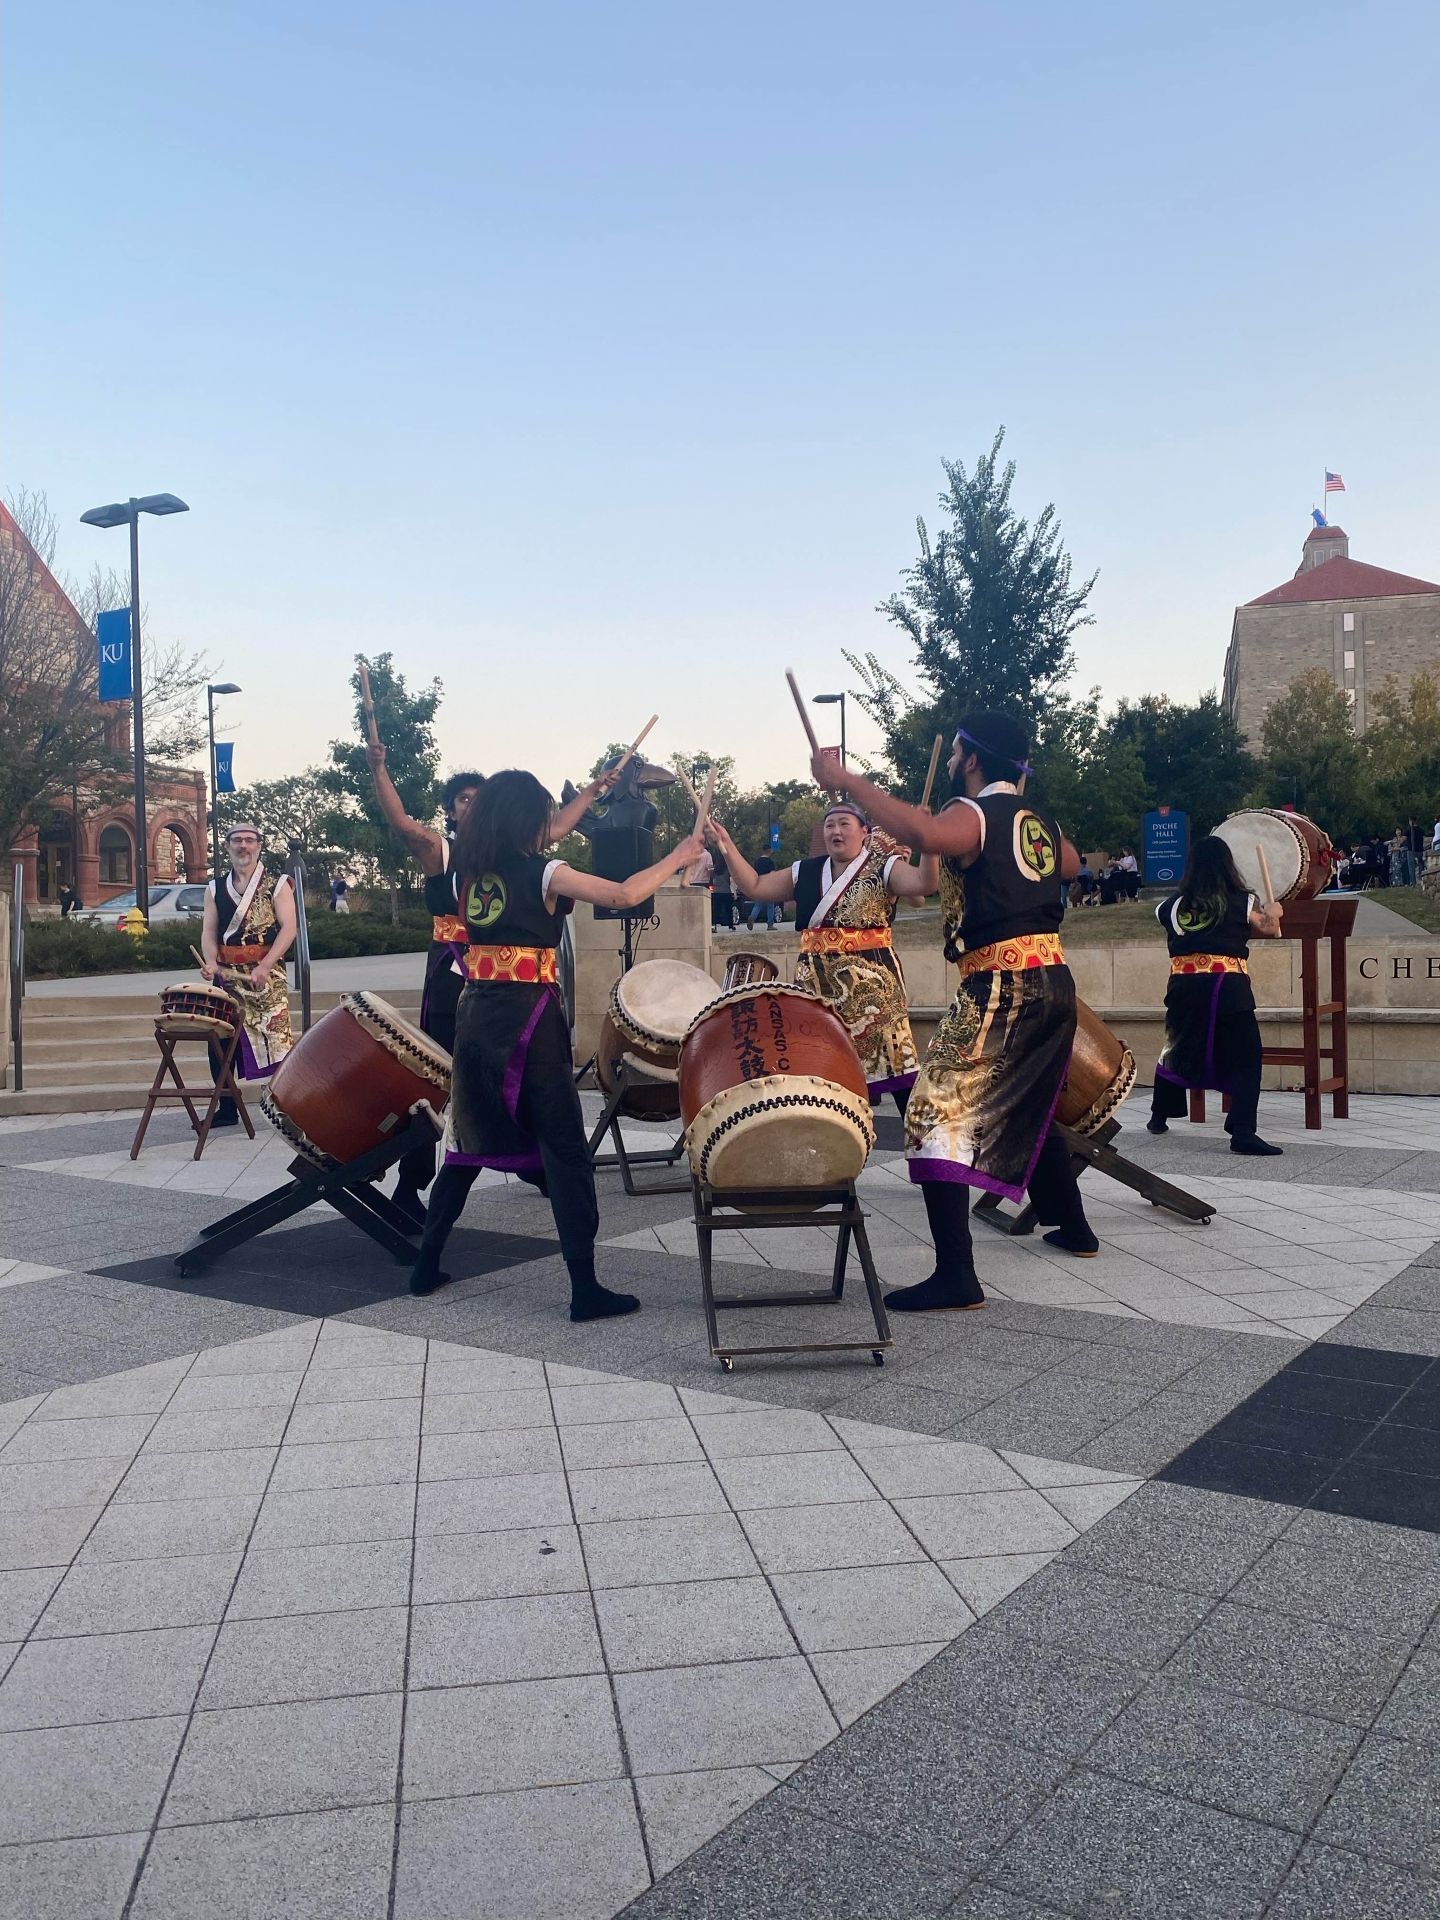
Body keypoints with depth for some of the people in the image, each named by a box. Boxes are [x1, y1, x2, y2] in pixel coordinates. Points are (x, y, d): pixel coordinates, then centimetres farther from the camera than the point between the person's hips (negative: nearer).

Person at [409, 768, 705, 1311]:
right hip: (528, 1017, -6)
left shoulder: (467, 874, 8)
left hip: (475, 1013, 6)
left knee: (469, 1139, 19)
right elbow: (625, 895, -12)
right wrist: (677, 858, 0)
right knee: (564, 1149, -1)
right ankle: (585, 1289, 0)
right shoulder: (541, 873, -9)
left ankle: (427, 1264, 24)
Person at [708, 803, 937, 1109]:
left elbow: (925, 882, -17)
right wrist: (727, 846, 5)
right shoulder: (805, 871, 13)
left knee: (890, 1056, -8)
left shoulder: (883, 867, -1)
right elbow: (755, 885, 14)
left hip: (869, 980, -5)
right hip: (818, 983, 5)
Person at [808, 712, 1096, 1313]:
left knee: (937, 1115, -11)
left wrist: (846, 781, -26)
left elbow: (927, 834, -32)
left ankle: (956, 1275, -18)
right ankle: (1073, 1226, 42)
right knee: (1029, 1110, 28)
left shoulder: (973, 812, -8)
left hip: (1001, 986, -9)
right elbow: (1071, 865, 38)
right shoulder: (1040, 821, 17)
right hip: (1054, 982, 9)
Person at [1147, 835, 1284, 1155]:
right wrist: (1272, 913, 29)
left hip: (1183, 985, 4)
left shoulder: (1174, 905, 6)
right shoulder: (1241, 902, -1)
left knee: (1176, 1050, 20)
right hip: (1227, 987, -4)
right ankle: (1243, 1132, -16)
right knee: (1244, 1058, -3)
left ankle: (1159, 1117, 34)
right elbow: (1270, 930, 7)